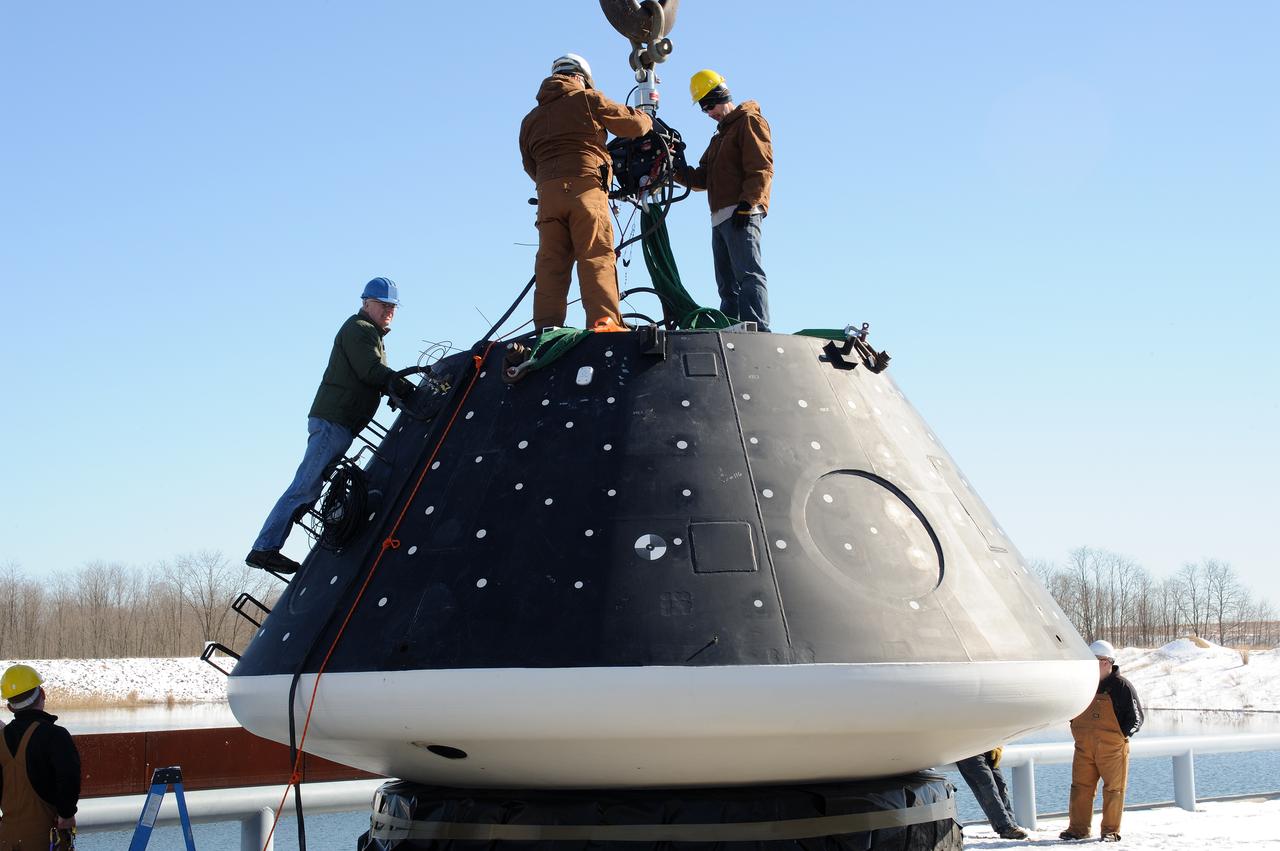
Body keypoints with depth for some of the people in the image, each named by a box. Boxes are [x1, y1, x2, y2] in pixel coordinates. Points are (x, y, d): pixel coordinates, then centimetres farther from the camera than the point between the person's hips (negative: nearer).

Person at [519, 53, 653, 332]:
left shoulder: (530, 119, 24)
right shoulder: (588, 99, 10)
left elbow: (530, 165, 23)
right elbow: (632, 124, 13)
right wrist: (646, 119, 34)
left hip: (547, 192, 4)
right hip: (586, 188, -4)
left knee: (551, 262, 1)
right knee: (596, 257, -9)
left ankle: (547, 327, -7)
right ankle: (604, 321, -19)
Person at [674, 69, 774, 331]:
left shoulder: (749, 121, 2)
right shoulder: (719, 137, 30)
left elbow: (762, 168, -11)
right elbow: (703, 179, 24)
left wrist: (747, 203, -21)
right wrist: (680, 171, 5)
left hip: (742, 214, -10)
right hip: (720, 218, 10)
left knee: (748, 275, -20)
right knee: (727, 286, 7)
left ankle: (758, 332, -28)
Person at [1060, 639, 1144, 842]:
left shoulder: (1122, 686, -9)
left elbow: (1136, 718, -5)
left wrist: (1120, 735, -11)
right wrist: (1077, 731, 11)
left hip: (1112, 749, -5)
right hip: (1084, 748, 5)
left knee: (1113, 790, 2)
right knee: (1080, 787, 5)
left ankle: (1111, 831, 9)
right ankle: (1078, 828, 12)